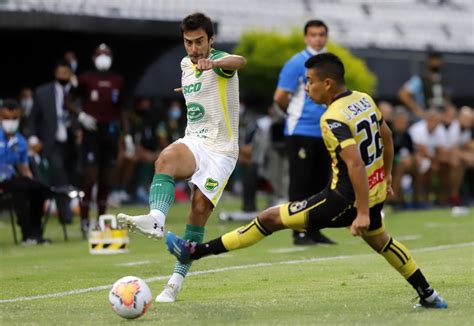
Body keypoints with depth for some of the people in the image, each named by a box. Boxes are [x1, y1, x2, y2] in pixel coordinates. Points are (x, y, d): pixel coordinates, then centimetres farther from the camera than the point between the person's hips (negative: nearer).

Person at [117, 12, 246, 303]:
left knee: (200, 209, -14)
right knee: (166, 159, -31)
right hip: (194, 141, 5)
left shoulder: (220, 62, -10)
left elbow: (239, 62, -38)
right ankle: (156, 220, -55)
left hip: (221, 150, -4)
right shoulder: (186, 65, 12)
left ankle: (178, 279, -3)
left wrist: (214, 63, -56)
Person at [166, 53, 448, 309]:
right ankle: (428, 295, 40)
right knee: (381, 241, 35)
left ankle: (197, 251, -3)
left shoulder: (333, 119, -23)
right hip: (375, 192, 8)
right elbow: (386, 136, 17)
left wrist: (362, 213, -29)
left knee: (270, 218, -4)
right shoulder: (364, 100, 3)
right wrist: (387, 177, 30)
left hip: (347, 199, -8)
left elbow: (355, 164, -30)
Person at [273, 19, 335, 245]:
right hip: (302, 132, -6)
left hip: (325, 133, 6)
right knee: (301, 183, -4)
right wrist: (295, 114, 6)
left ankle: (314, 231, 14)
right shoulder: (296, 63, -7)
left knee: (320, 183, 8)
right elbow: (280, 97, -8)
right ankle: (299, 232, 0)